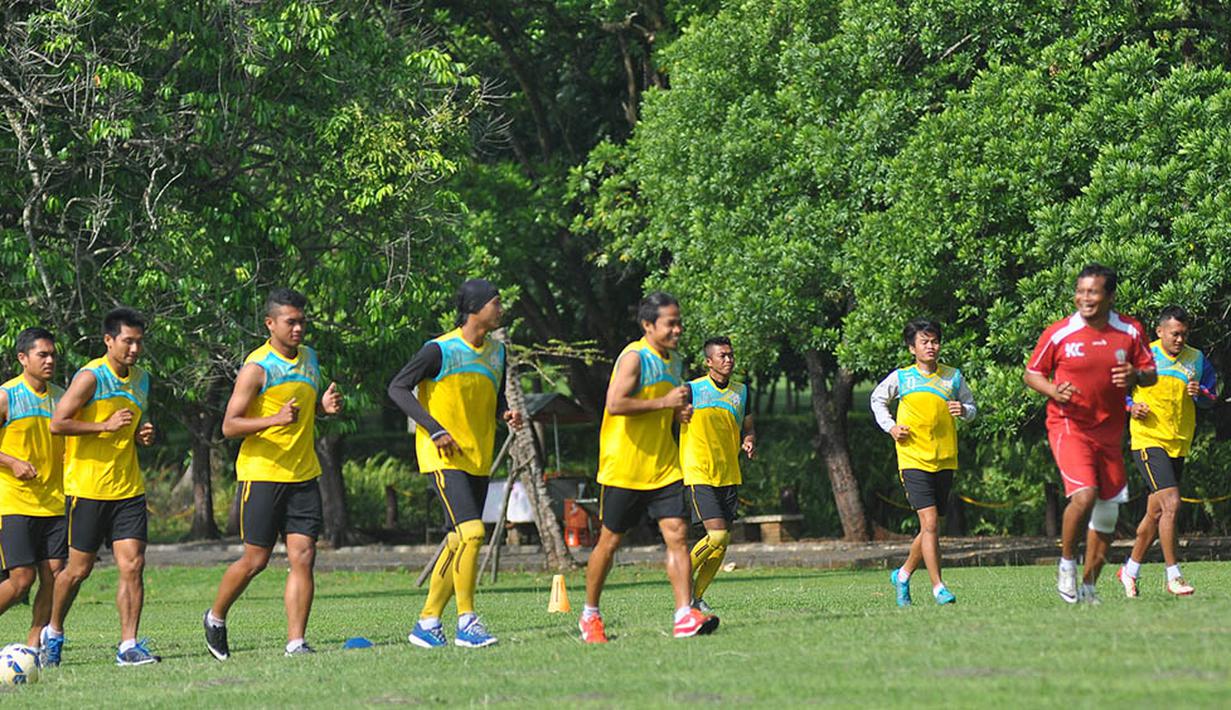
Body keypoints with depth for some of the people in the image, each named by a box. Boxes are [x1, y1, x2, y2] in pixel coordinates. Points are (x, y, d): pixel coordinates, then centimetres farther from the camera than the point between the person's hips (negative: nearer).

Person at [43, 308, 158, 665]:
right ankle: (53, 632, 27)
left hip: (129, 489, 5)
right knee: (79, 569, 5)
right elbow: (57, 423, -16)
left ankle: (128, 645, -5)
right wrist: (106, 425, -20)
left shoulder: (141, 379, 11)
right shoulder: (91, 377, -11)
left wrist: (142, 435, 5)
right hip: (87, 488, -5)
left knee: (133, 565, -7)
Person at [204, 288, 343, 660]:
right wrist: (275, 419, -26)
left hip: (303, 476, 5)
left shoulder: (309, 358, 11)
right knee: (255, 560, 1)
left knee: (303, 557, -5)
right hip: (261, 475, -5)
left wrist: (325, 406, 5)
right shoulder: (257, 367, -10)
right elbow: (229, 426, -13)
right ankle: (215, 618, 25)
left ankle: (296, 642, -4)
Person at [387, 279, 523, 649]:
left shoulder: (497, 351, 12)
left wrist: (507, 414, -1)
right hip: (445, 457, -8)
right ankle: (467, 622, -14)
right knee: (472, 532, -19)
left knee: (459, 542, 7)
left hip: (479, 460, 8)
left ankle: (427, 622, 15)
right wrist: (435, 429, -18)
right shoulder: (440, 350, -11)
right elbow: (398, 388, -11)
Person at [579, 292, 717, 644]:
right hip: (624, 467, -6)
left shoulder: (674, 362, 13)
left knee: (677, 535, -9)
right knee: (610, 541, 5)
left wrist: (679, 411, 7)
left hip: (663, 467, 6)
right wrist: (664, 402, -21)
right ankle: (590, 615, 21)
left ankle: (685, 616, -15)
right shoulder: (634, 358, -12)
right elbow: (615, 404, -25)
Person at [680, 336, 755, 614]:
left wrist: (749, 441, -3)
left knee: (723, 542, 2)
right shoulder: (692, 390, -6)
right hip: (698, 474, -6)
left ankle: (696, 596, 14)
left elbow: (748, 428, 21)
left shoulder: (741, 391, 10)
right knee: (717, 534, -18)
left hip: (729, 476, 6)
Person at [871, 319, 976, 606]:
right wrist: (890, 426, 4)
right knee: (929, 523, -15)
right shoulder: (901, 377, 2)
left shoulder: (953, 377, 7)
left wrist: (964, 410, -6)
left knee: (931, 527, 10)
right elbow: (877, 399, 18)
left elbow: (971, 406, 17)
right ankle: (938, 587, -12)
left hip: (945, 461, 3)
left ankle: (903, 575, 31)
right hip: (914, 460, -3)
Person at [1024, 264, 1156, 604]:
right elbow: (1031, 374, 4)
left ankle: (1088, 586, 21)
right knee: (1084, 495, -25)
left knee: (1108, 512, 6)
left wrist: (1135, 376, -15)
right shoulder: (1058, 334, -7)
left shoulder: (1130, 331, 0)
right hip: (1068, 426, -4)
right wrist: (1054, 392, -17)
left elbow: (1151, 374, 8)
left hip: (1109, 429, 4)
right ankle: (1067, 564, -2)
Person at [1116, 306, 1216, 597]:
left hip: (1179, 445, 6)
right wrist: (1130, 406, -12)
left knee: (1156, 512, 12)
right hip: (1148, 440, -6)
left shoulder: (1196, 360, 7)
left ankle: (1130, 570, 29)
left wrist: (1200, 393, -8)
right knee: (1170, 503, -19)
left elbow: (1211, 396, 15)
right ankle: (1173, 577, -14)